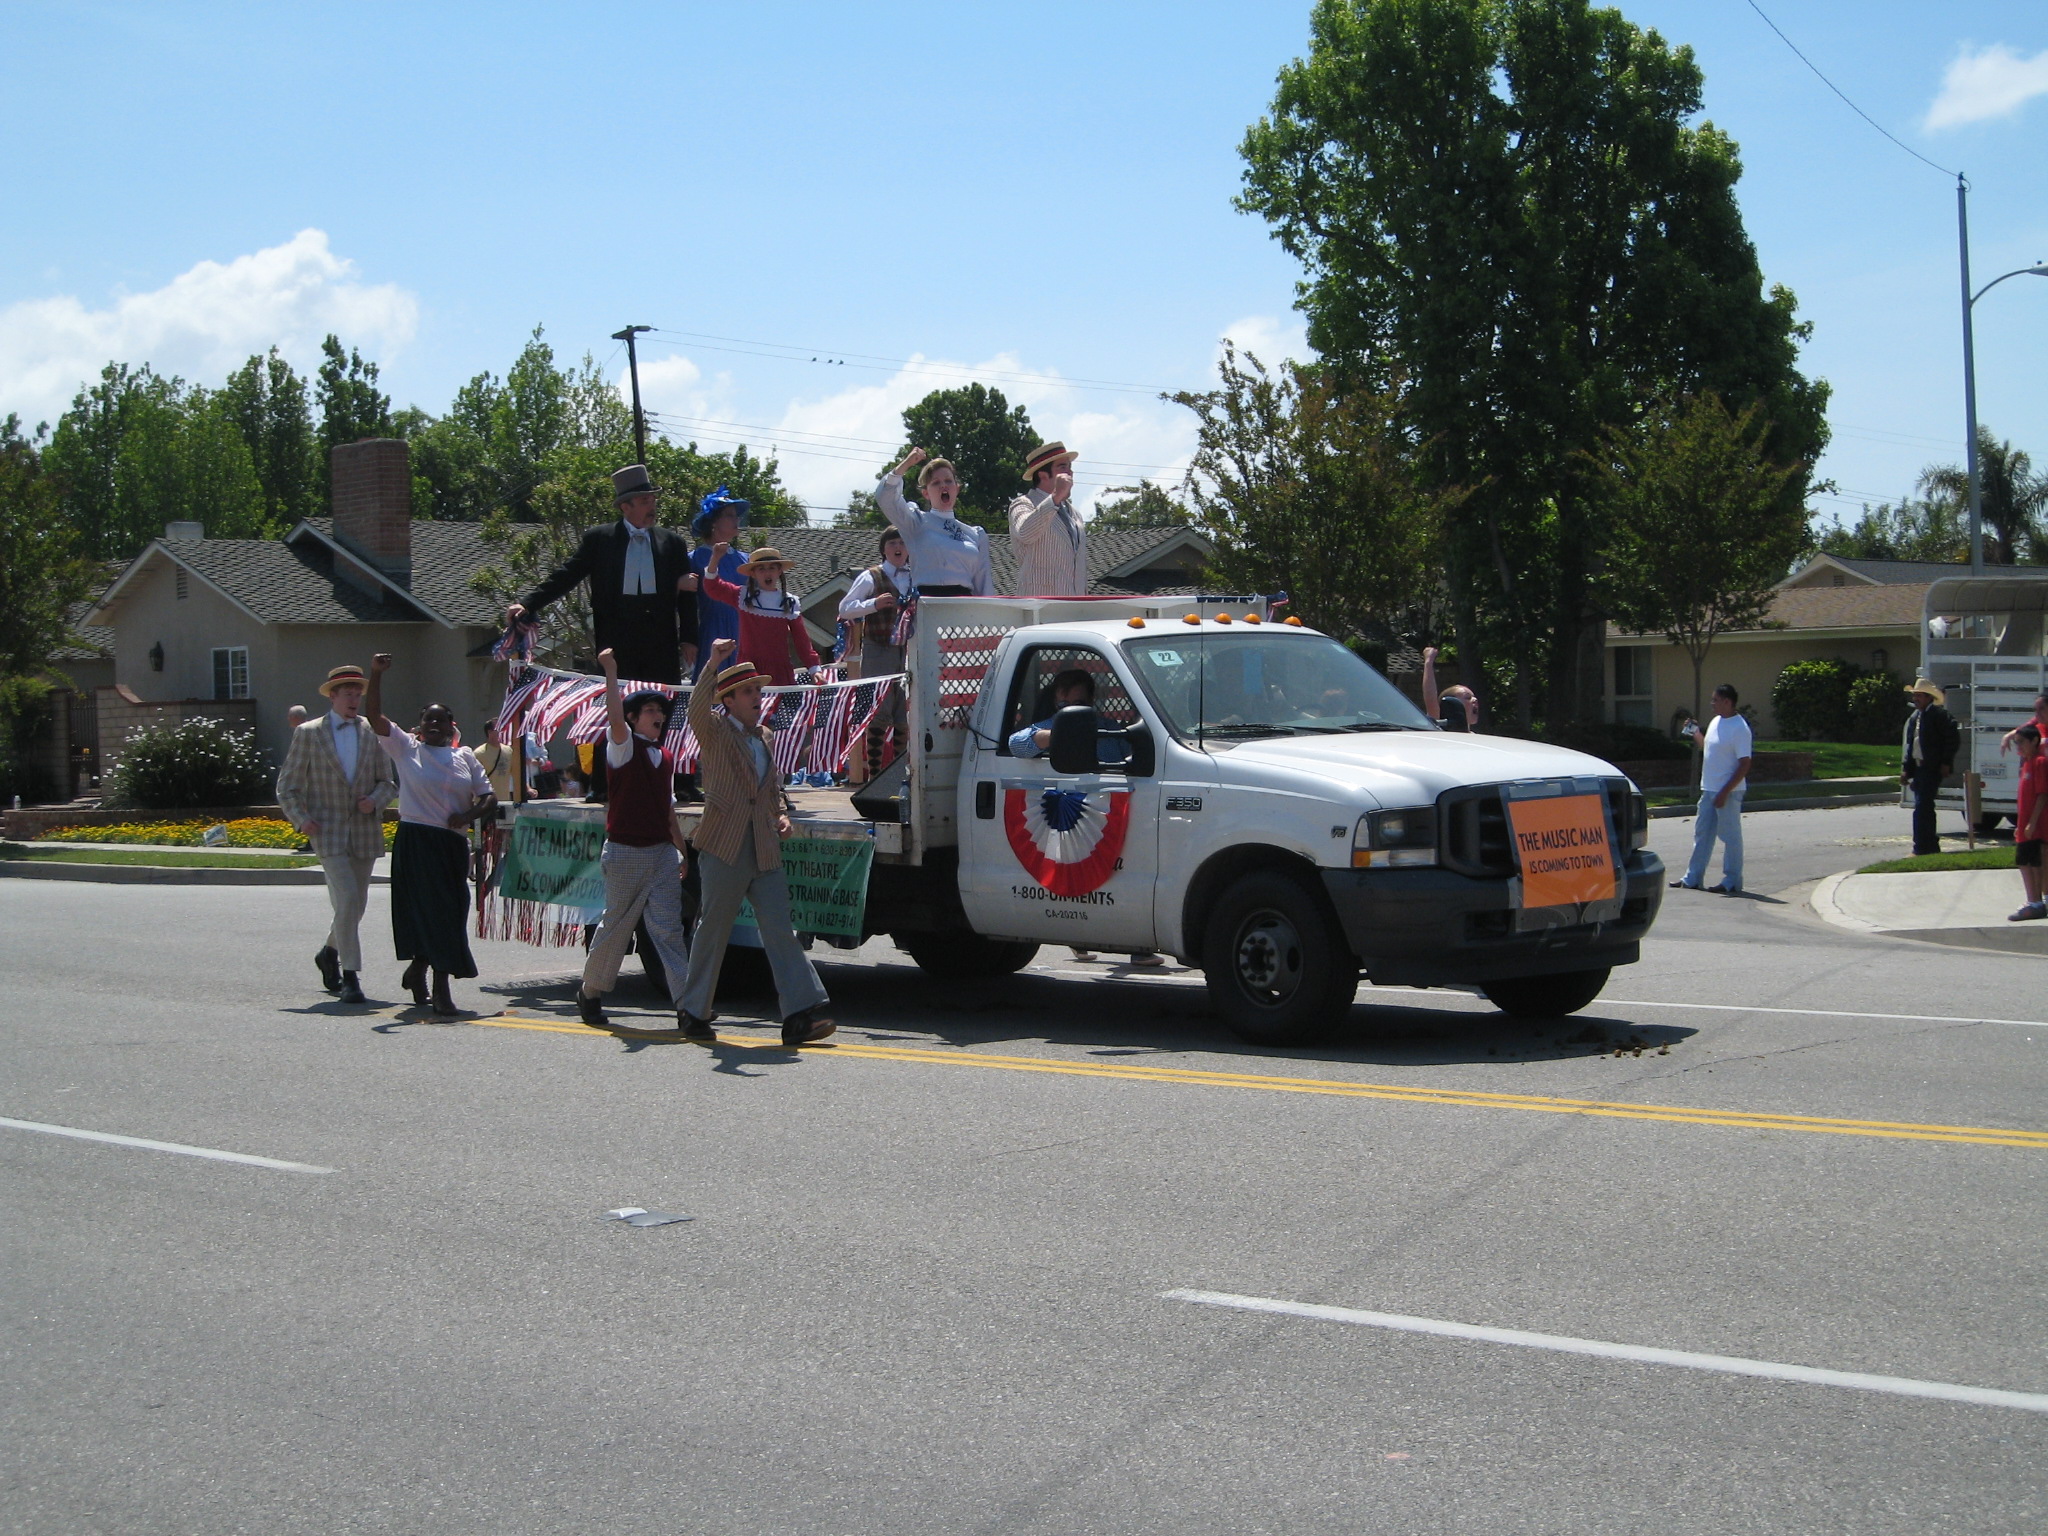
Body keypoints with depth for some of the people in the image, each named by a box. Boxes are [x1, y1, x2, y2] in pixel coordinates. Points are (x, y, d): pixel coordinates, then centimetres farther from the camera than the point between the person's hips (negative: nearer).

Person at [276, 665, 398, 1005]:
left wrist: (375, 800, -9)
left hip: (364, 829, 4)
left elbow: (387, 782, 12)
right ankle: (350, 975, -12)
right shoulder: (308, 733, 2)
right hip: (327, 829, -4)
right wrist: (301, 820, -11)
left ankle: (330, 952, 39)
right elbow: (287, 786, 4)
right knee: (347, 898, -17)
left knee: (356, 903, 12)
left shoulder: (372, 732, 9)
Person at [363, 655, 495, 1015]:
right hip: (416, 842, -4)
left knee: (450, 914, 6)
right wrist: (376, 675, -19)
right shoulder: (406, 747, 4)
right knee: (431, 912, -8)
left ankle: (417, 971, 28)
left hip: (453, 846, 4)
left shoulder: (465, 756, 12)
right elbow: (374, 716, -8)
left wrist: (469, 815, -11)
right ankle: (441, 988, -4)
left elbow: (489, 797, 9)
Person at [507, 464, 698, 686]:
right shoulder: (599, 538, 5)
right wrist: (527, 604, -5)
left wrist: (689, 639, 3)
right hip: (617, 641, -1)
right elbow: (567, 576, 4)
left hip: (662, 641, 1)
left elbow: (686, 595, 10)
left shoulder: (671, 542, 9)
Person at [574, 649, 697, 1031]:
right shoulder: (623, 746, -3)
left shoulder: (665, 758, 15)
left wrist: (683, 850, 21)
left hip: (662, 853, 4)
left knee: (669, 928, -4)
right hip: (626, 852, -4)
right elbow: (615, 718, -24)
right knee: (616, 926, 8)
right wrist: (611, 672, -27)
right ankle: (590, 993, 28)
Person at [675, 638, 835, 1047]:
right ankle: (695, 1014, 18)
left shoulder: (765, 736, 18)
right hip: (724, 848, -5)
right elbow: (697, 710, -25)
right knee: (713, 933, 4)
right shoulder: (715, 730, -2)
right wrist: (712, 664, -34)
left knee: (780, 931, -3)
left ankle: (800, 1016, -9)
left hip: (765, 852, 5)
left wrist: (781, 814, 10)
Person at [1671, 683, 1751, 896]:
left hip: (1728, 793, -9)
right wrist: (1697, 736, 9)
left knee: (1730, 836, 0)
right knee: (1702, 834, 13)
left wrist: (1725, 792, -21)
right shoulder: (1715, 722, 11)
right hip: (1708, 790, 9)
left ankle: (1732, 882, 8)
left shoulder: (1740, 729, -16)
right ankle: (1692, 878, 20)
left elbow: (1744, 766, -18)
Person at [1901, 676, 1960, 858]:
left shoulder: (1939, 715, -8)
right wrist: (1905, 769, 13)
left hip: (1932, 768, -9)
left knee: (1922, 808, -14)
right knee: (1925, 809, 12)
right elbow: (1909, 744, 19)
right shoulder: (1914, 717, 16)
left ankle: (1920, 849, -13)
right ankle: (1931, 847, 20)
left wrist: (1946, 763, -14)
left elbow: (1953, 739, -10)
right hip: (1918, 768, 9)